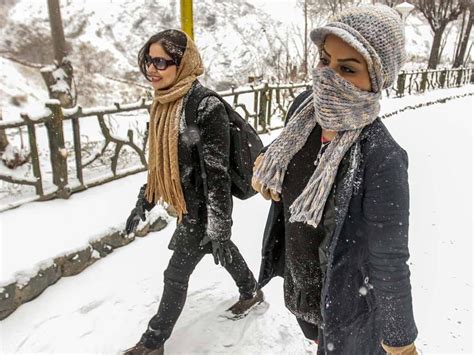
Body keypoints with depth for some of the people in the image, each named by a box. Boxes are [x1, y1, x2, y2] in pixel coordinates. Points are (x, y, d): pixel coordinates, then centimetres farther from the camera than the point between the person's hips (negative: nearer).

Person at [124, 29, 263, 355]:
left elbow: (218, 174, -24)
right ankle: (252, 293, 51)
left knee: (176, 274, 5)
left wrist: (219, 230, -22)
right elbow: (161, 160, 11)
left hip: (204, 208, -8)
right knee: (224, 251, 26)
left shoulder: (207, 107, -25)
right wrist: (144, 203, 14)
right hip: (188, 203, 8)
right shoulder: (165, 103, 2)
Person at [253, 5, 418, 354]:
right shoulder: (305, 107, -15)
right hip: (297, 278, 6)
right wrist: (265, 167, -10)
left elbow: (389, 263, -24)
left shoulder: (381, 158, -33)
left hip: (344, 297, -5)